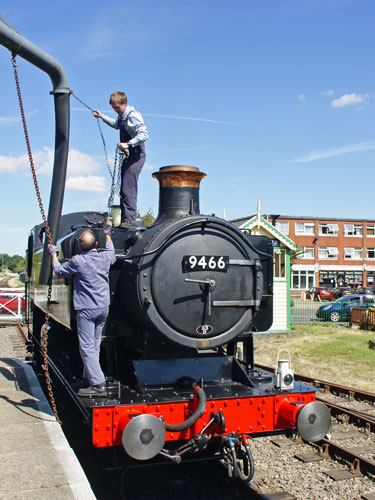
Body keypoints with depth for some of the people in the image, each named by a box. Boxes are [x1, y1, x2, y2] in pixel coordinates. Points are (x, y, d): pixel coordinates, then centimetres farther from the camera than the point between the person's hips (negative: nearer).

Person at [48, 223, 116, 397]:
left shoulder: (78, 261, -13)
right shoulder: (105, 257, 1)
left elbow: (60, 272, 4)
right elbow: (112, 253, 27)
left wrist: (53, 254, 19)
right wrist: (107, 234, 40)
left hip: (86, 310, -6)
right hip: (104, 308, 6)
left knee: (87, 347, -4)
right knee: (95, 345, 16)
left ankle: (98, 385, -8)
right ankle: (88, 379, 26)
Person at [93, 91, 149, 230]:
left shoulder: (133, 115, -15)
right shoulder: (122, 116, 14)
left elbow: (144, 134, -25)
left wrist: (128, 144, -33)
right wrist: (102, 117, 33)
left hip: (136, 155, -10)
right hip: (128, 156, 10)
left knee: (129, 188, -19)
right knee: (123, 190, 11)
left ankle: (130, 220, -21)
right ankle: (124, 219, 17)